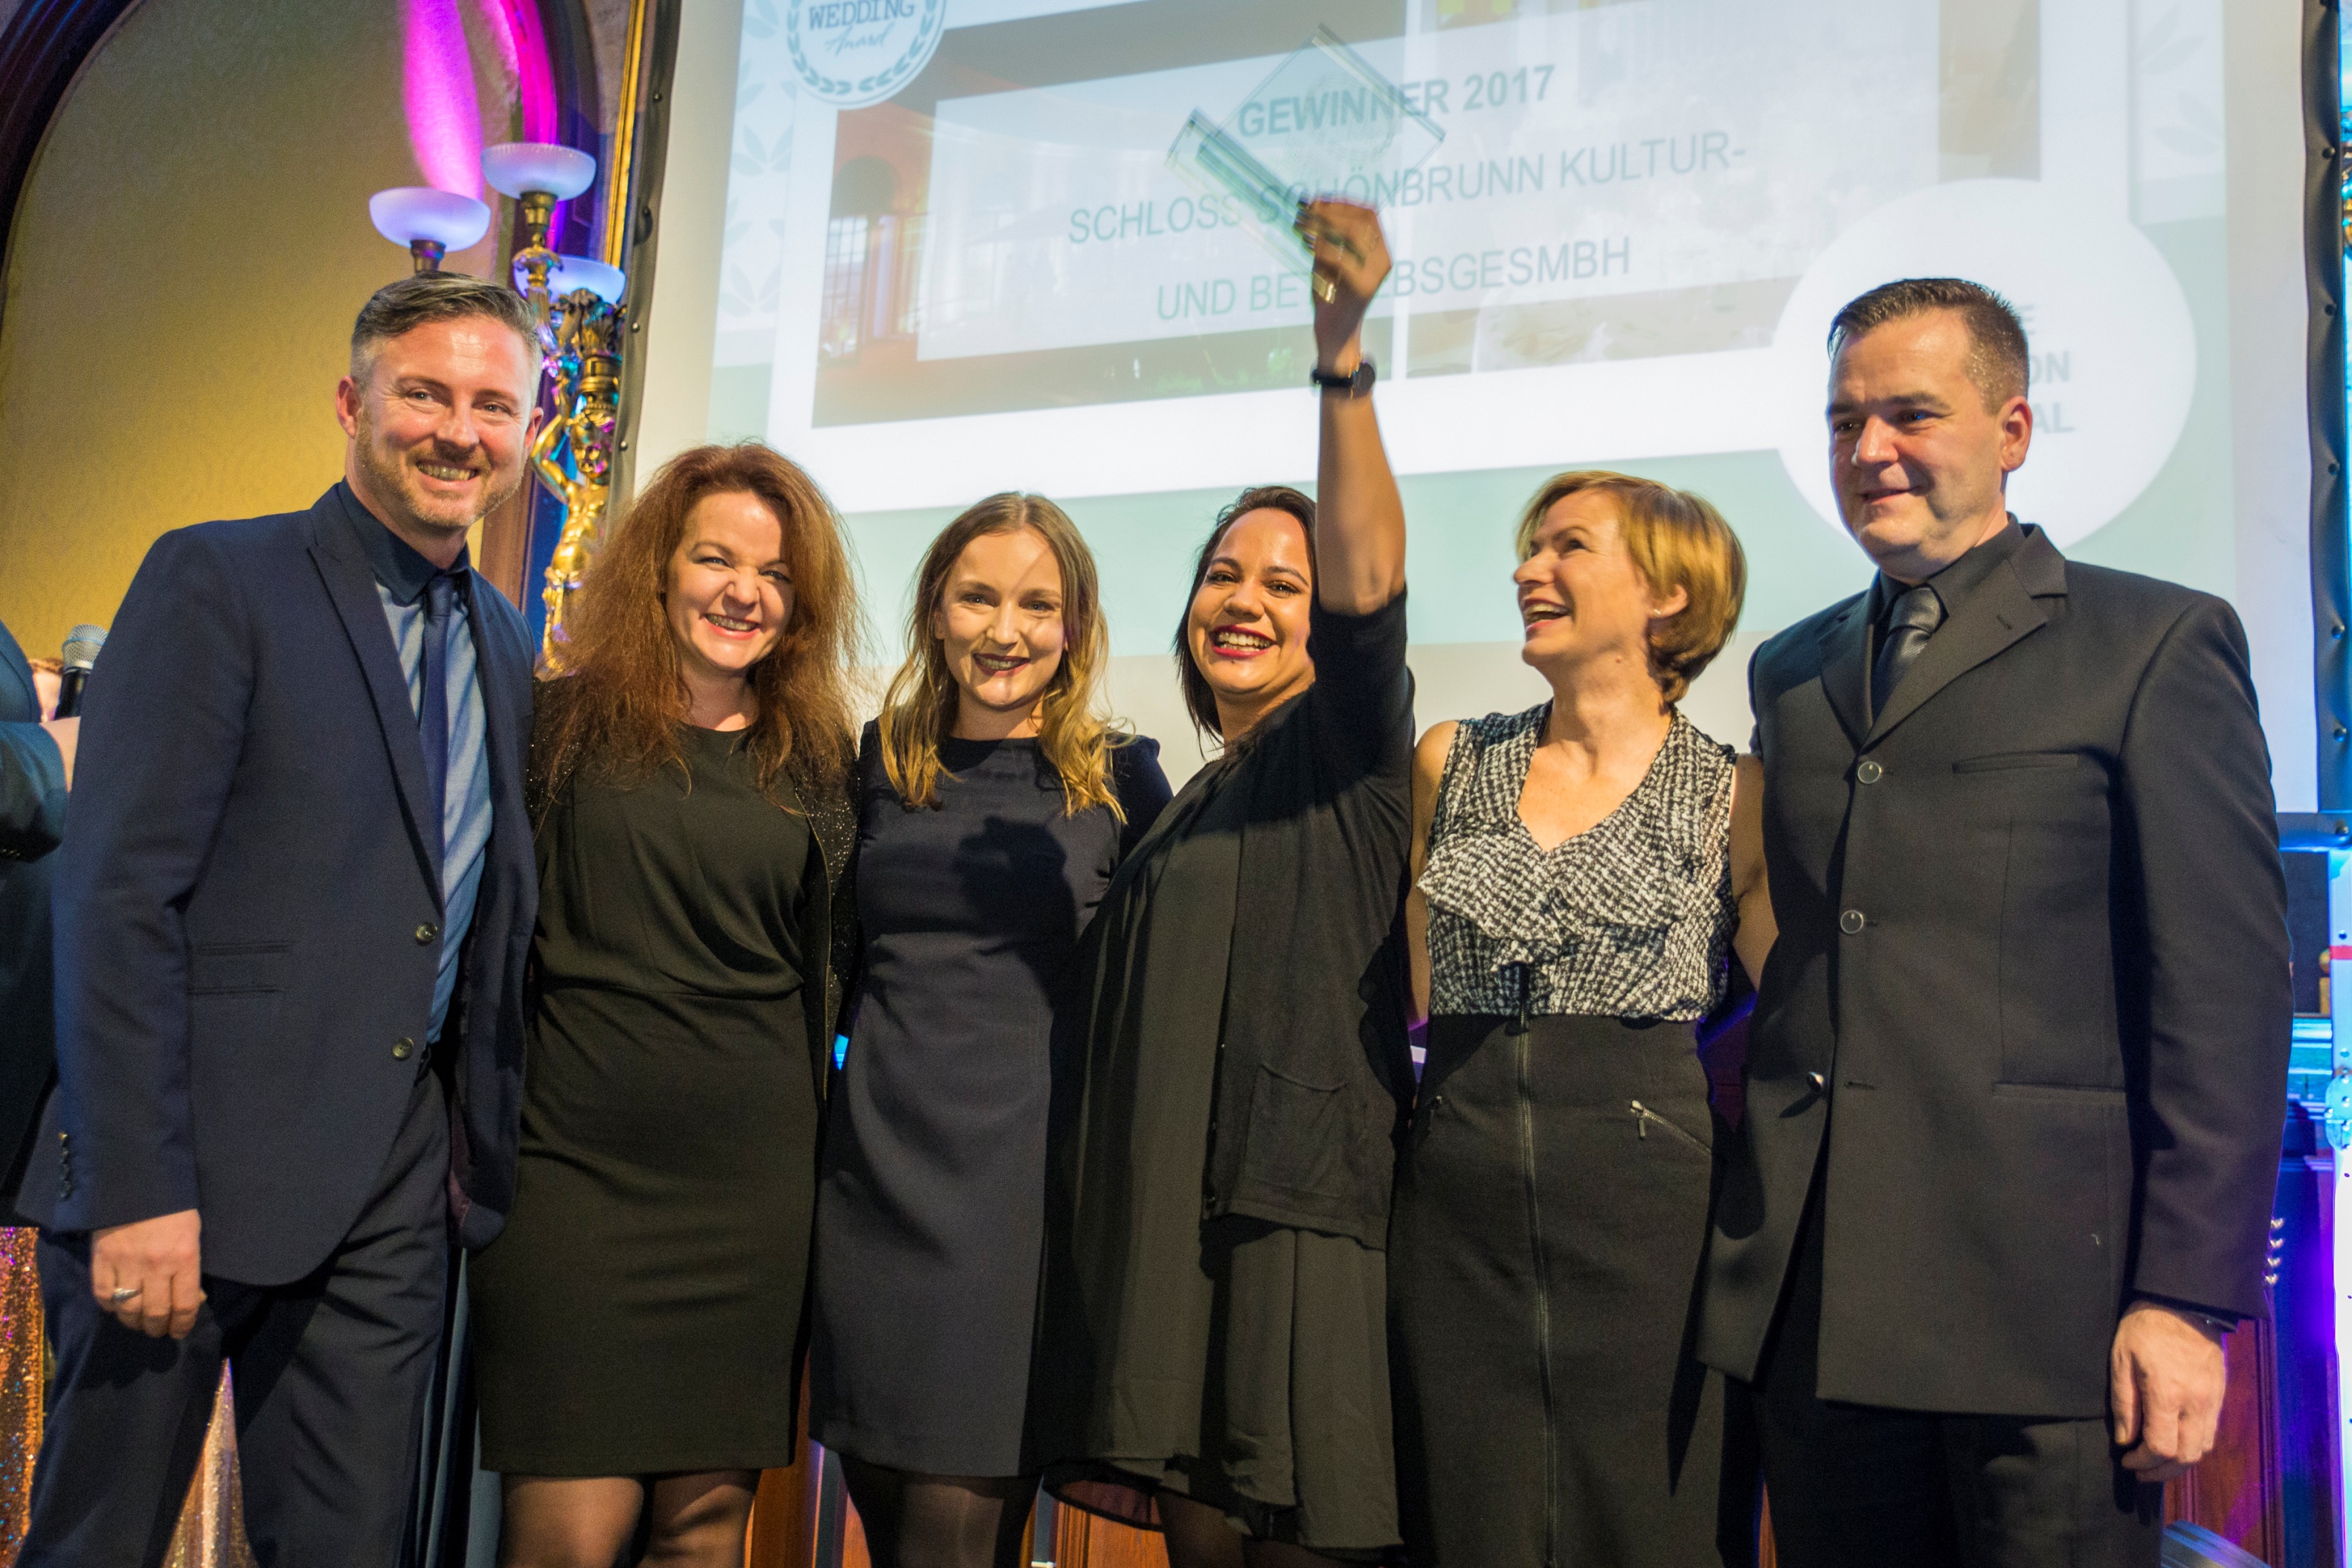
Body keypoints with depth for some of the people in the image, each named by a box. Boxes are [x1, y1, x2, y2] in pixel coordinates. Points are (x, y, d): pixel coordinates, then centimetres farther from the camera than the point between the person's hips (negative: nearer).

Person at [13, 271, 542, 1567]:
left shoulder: (504, 650, 13)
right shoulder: (217, 582, -6)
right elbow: (117, 897, -13)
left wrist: (484, 1152, 9)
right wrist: (138, 1190, -18)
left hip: (397, 1186, 5)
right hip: (192, 1170, -5)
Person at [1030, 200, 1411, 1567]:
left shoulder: (1347, 749, 2)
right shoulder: (1176, 809, 21)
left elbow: (1369, 586, -18)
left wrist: (1343, 360, -32)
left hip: (1302, 1215, -6)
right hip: (1165, 1223, 6)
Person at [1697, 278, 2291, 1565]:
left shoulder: (2157, 646, 0)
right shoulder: (1789, 674, 17)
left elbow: (2225, 997, -5)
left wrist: (2190, 1300, -11)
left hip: (2046, 1300, -4)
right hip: (1811, 1304, 5)